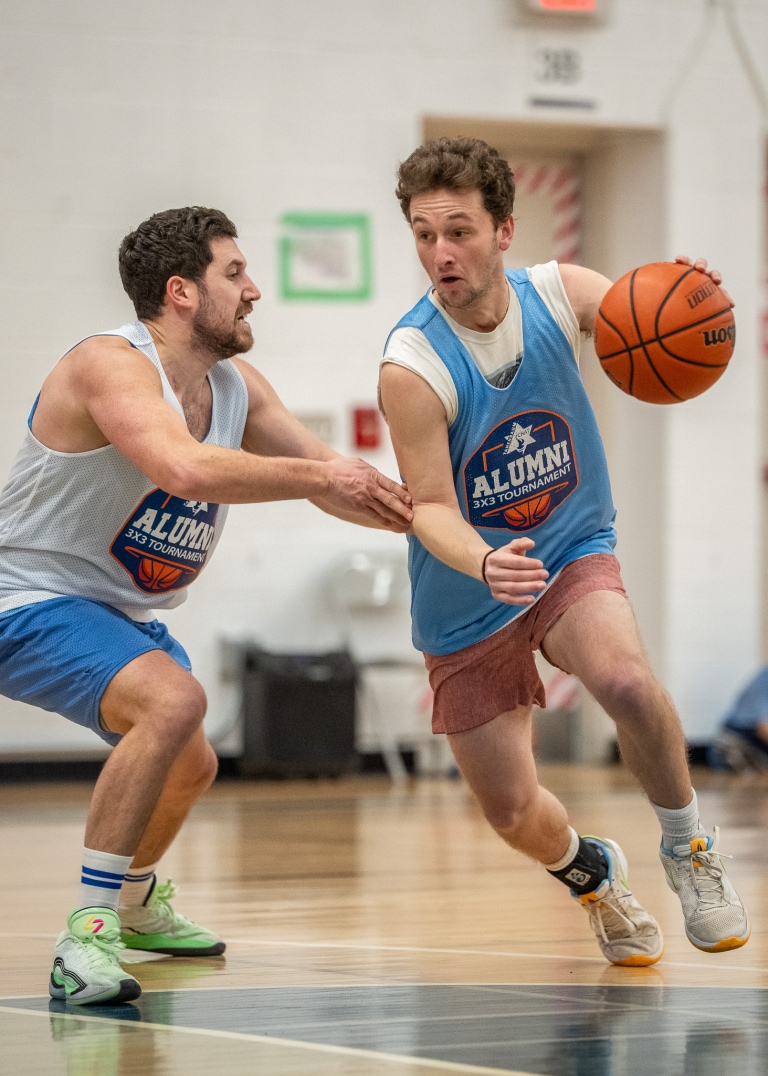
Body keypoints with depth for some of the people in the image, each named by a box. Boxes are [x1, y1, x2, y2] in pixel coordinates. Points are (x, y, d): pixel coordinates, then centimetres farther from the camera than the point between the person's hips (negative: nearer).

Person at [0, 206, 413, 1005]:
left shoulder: (237, 389, 2)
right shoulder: (112, 365, -25)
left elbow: (330, 477, 8)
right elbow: (185, 468, -42)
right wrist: (315, 475, -34)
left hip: (117, 610, 10)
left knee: (189, 766, 26)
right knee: (173, 700, -34)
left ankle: (134, 905, 57)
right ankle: (85, 939, -31)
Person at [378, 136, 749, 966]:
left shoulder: (559, 293, -13)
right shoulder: (411, 368, -24)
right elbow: (431, 508, -25)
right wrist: (484, 566, -46)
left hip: (573, 553, 1)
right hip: (467, 601, -1)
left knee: (626, 682, -32)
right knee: (512, 812, 3)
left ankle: (687, 847, -4)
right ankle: (591, 875, 40)